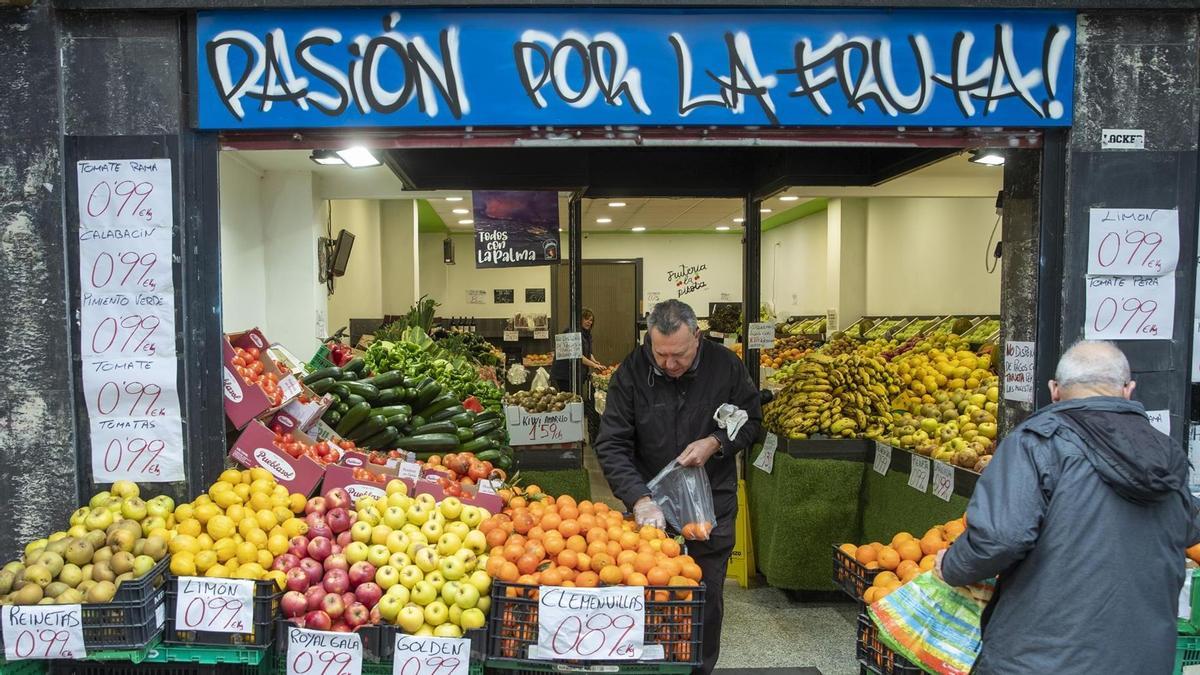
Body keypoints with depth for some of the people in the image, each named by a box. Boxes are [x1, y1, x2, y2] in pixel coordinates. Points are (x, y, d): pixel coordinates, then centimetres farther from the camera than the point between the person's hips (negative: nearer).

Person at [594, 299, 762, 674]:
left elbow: (751, 419, 5)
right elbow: (611, 445, -14)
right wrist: (639, 499, -26)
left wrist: (715, 443, -15)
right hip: (652, 506, -1)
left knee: (708, 598, 12)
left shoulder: (725, 365, -8)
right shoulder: (631, 373, -13)